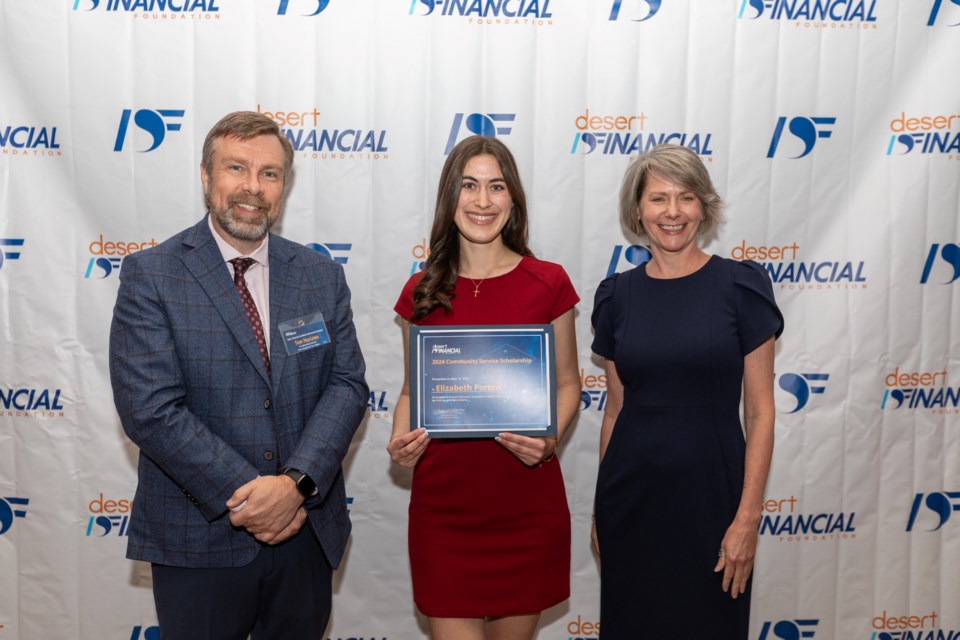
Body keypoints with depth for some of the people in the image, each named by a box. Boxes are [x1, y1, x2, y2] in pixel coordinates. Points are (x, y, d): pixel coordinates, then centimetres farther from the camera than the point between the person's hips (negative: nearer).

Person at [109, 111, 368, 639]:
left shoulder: (321, 277, 5)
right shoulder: (151, 275, -6)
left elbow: (347, 383, -2)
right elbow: (149, 409, -14)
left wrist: (296, 482, -17)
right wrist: (244, 497, -17)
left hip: (306, 531, 3)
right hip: (198, 541, -3)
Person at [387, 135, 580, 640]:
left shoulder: (547, 283, -1)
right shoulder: (421, 293, 3)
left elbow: (567, 383, 5)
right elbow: (412, 389, 11)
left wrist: (551, 439, -14)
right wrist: (401, 439, -8)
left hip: (527, 503, 0)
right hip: (443, 503, 1)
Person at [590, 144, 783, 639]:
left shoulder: (740, 285, -7)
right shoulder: (617, 295, 2)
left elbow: (760, 412, -7)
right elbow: (615, 407, 8)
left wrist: (748, 516, -12)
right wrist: (601, 506, 11)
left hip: (710, 492, -2)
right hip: (630, 496, 3)